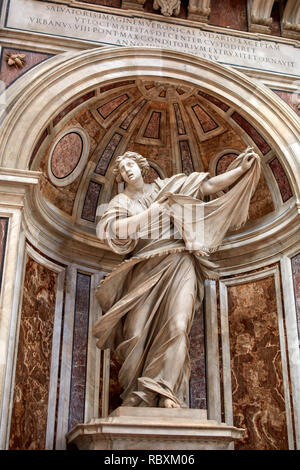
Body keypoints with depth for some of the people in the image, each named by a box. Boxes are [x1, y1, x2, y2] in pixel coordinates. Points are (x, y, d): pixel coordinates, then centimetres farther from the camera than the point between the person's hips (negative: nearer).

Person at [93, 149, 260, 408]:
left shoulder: (166, 187, 19)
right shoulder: (122, 201, 17)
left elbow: (210, 185, 14)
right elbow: (112, 229, -4)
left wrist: (242, 168, 4)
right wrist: (149, 213, -4)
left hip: (177, 263, 0)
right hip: (144, 268, 1)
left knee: (176, 325, -20)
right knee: (137, 331, -12)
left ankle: (166, 391, -24)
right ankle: (136, 398, -10)